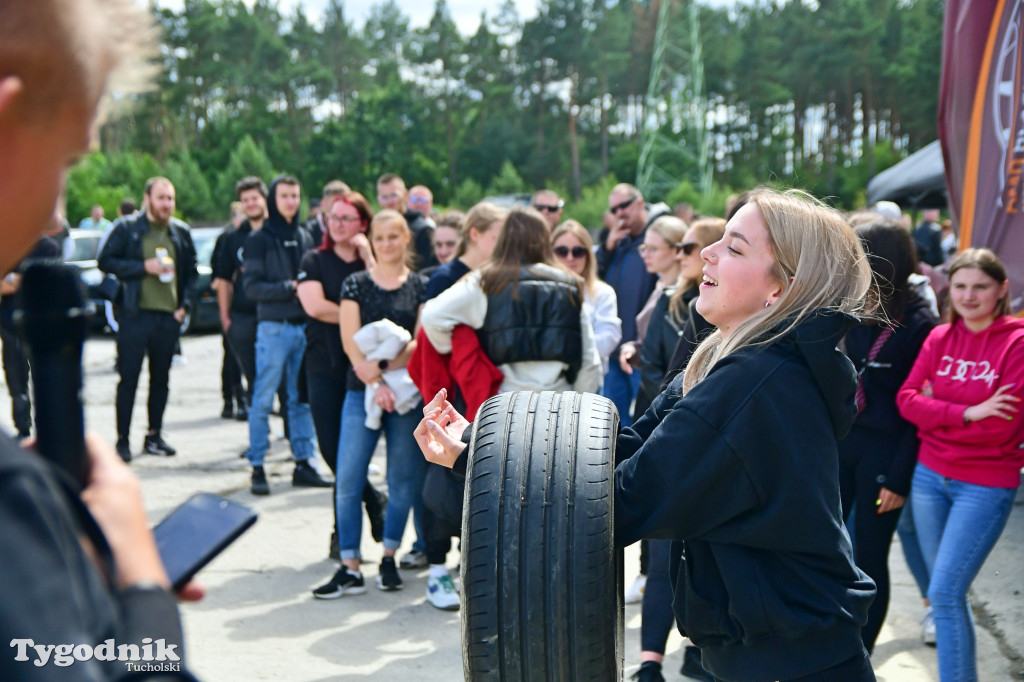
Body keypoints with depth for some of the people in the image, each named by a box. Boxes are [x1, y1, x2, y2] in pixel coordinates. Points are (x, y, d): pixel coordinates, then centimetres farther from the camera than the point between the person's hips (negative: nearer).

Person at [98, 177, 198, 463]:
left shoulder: (181, 232, 10)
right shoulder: (127, 228, 0)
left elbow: (191, 271, 15)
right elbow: (106, 261, -4)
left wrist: (185, 303, 3)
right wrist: (144, 266, -13)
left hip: (169, 315, 4)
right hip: (135, 313, -4)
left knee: (161, 378, 10)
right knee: (129, 377, -3)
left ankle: (154, 435, 20)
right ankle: (122, 439, 3)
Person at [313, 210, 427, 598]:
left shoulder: (421, 286, 6)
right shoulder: (356, 284, 6)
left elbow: (422, 341, -1)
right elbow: (351, 342, -1)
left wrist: (388, 368, -15)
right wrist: (375, 381, -13)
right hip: (362, 390, 0)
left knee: (403, 478, 5)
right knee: (348, 478, -6)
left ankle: (389, 558, 19)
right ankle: (350, 567, 0)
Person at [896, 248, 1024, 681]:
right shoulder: (939, 339, 4)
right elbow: (907, 398, -5)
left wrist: (936, 410, -8)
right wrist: (966, 413, -19)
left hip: (986, 486, -5)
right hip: (930, 475, 5)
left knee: (945, 594, -10)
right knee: (945, 591, 14)